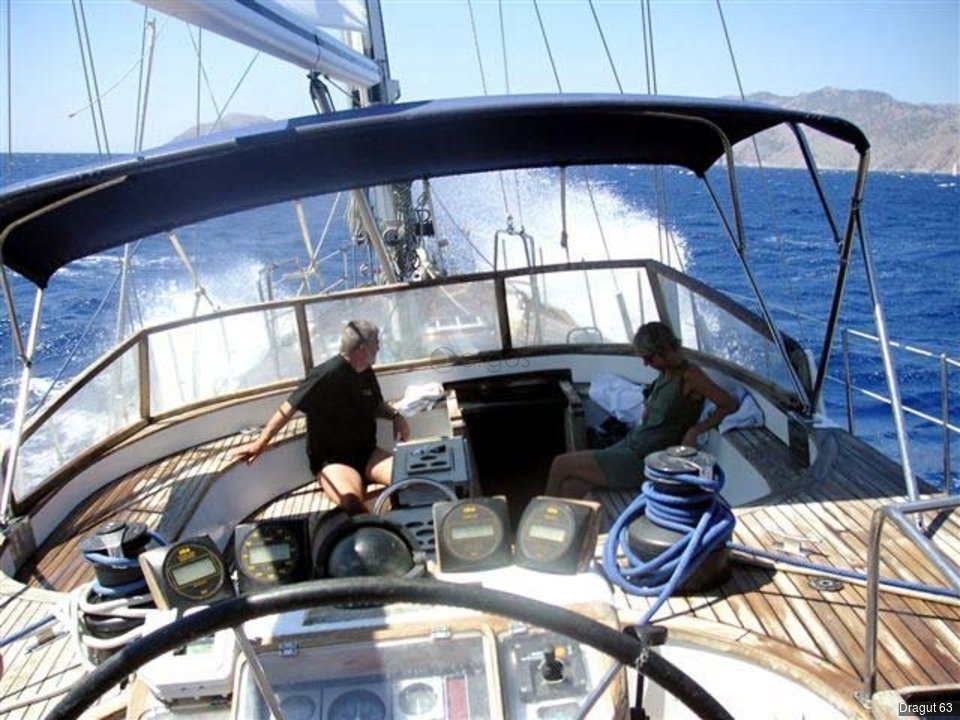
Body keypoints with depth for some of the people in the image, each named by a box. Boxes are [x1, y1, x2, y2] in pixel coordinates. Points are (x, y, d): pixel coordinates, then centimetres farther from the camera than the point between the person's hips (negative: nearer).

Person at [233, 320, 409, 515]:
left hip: (367, 453, 6)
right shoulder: (327, 375, -18)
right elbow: (289, 408, -15)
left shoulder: (366, 373, 6)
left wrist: (395, 415, 4)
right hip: (332, 460, -6)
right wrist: (260, 443, -14)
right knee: (354, 505, -35)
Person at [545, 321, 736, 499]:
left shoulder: (689, 375, -14)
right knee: (570, 486, -5)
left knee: (561, 465, -8)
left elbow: (729, 405, -15)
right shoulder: (665, 373, 10)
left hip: (644, 461, -8)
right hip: (631, 444, 8)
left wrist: (695, 430, -20)